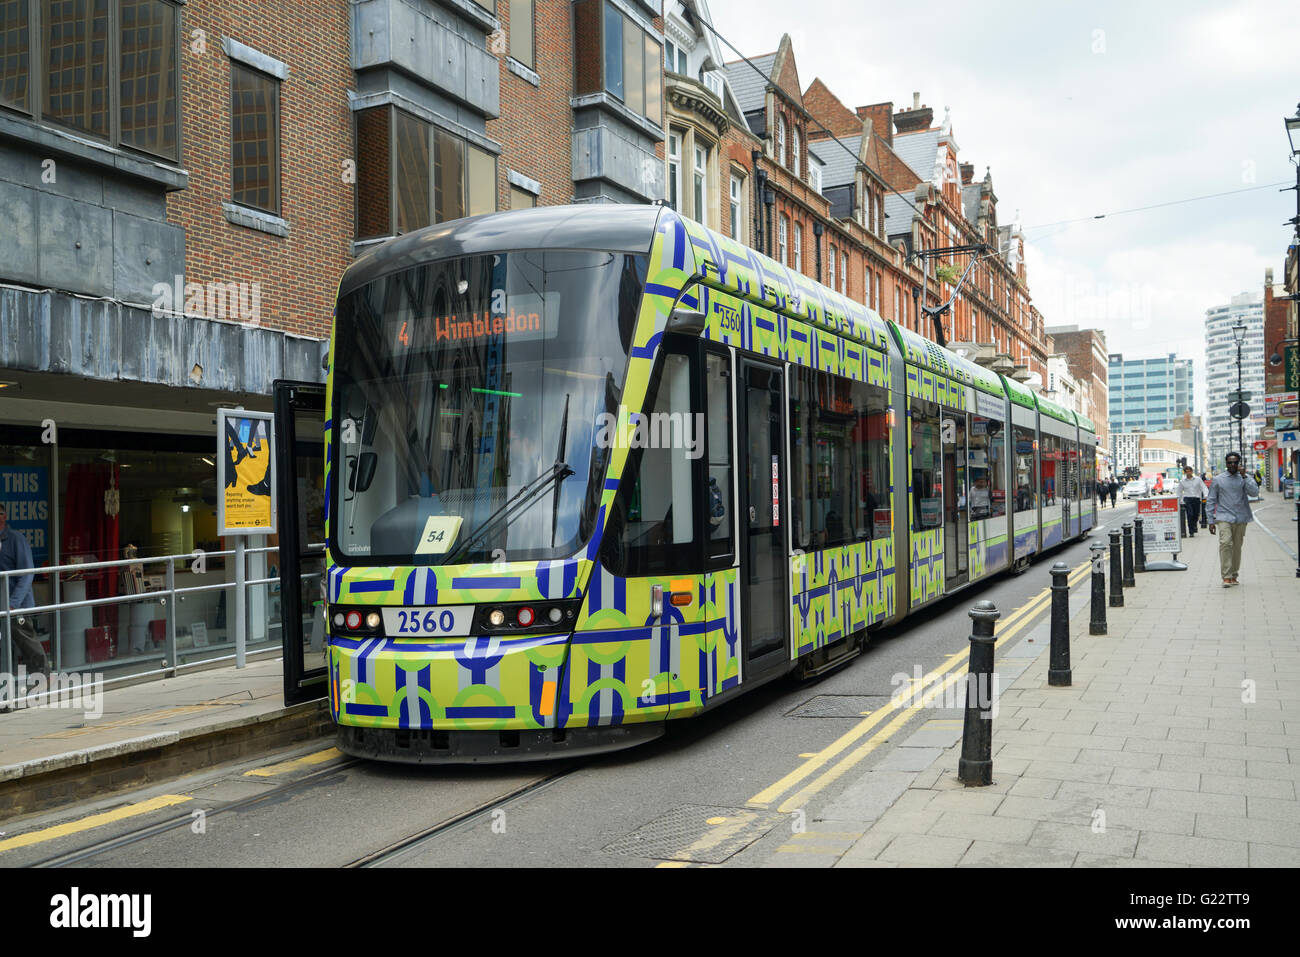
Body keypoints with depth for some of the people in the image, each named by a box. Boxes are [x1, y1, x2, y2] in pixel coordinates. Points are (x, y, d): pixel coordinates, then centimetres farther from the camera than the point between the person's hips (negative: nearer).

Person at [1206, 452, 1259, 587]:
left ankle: (1234, 575, 20)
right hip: (1224, 517, -2)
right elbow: (1211, 500, 7)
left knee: (1237, 547, 7)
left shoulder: (1245, 478, 6)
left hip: (1241, 519, 2)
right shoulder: (1218, 479, 4)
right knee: (1225, 543, -18)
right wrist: (1211, 521, 3)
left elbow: (1254, 492, -12)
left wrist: (1244, 476, -17)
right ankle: (1226, 576, -19)